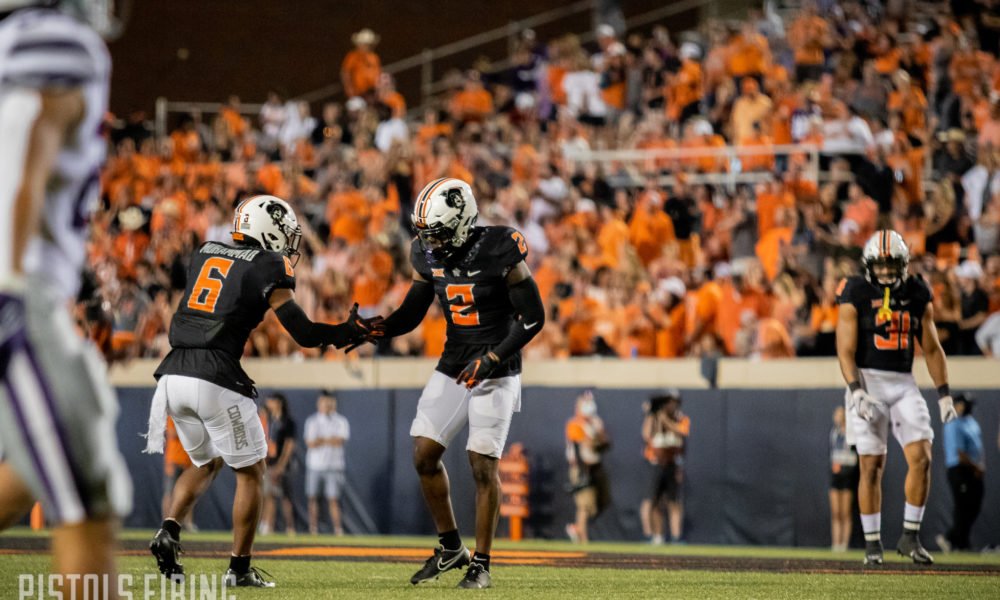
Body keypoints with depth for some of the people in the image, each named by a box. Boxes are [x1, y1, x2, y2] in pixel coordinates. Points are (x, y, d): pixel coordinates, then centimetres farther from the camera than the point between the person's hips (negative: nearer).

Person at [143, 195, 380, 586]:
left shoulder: (203, 254, 17)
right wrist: (349, 332, 14)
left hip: (173, 376, 6)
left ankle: (169, 531, 4)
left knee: (206, 463, 26)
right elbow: (304, 334, -3)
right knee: (250, 472, 11)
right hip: (215, 381, -6)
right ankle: (239, 569, 9)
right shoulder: (268, 265, 0)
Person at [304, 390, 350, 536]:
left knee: (333, 499, -6)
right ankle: (313, 529, 7)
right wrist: (330, 440, -7)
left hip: (334, 465, -2)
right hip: (314, 464, 2)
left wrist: (320, 440, -9)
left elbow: (340, 440, -11)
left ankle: (338, 529, -7)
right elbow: (310, 443, -6)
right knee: (313, 497, 1)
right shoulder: (312, 421, 6)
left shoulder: (341, 422, 3)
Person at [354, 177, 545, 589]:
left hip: (495, 374, -6)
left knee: (483, 465, -7)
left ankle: (481, 563, 4)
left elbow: (533, 317, -14)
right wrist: (374, 331, -12)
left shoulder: (499, 253, -19)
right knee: (424, 455, 2)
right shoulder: (429, 256, -1)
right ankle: (450, 548, 19)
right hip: (452, 368, 6)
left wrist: (492, 359, -21)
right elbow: (412, 313, 8)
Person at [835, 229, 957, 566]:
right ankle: (872, 544, 5)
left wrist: (944, 394, 7)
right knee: (872, 465, -4)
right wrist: (856, 391, -22)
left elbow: (932, 349, 12)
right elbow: (846, 351, -9)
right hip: (867, 381, -3)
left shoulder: (917, 296, 6)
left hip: (904, 384, 3)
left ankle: (910, 537, 1)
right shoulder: (856, 296, -5)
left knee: (921, 458, -9)